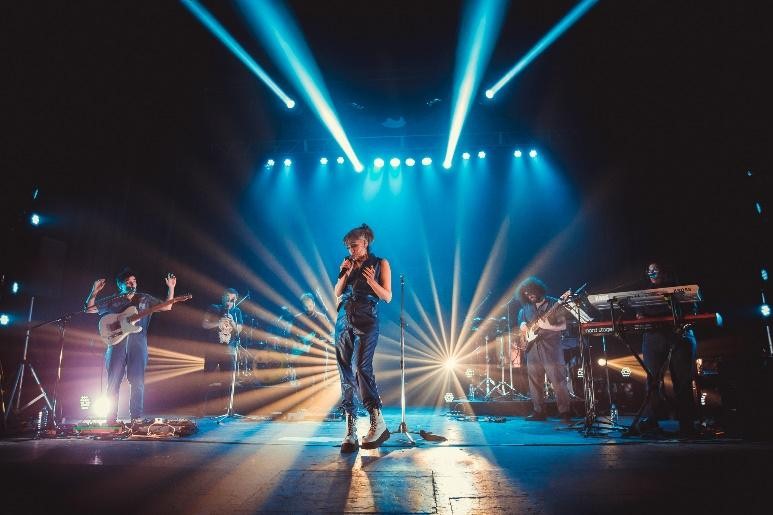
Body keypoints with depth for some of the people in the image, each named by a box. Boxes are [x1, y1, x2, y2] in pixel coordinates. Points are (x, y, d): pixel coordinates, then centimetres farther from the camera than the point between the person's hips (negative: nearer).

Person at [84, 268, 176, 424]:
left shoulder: (145, 299, 12)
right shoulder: (113, 302, 13)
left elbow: (167, 307, 7)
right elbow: (89, 309, 14)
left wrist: (171, 288, -4)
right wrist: (94, 292, -1)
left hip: (138, 345, -1)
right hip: (117, 345, 1)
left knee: (137, 382, -3)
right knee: (113, 382, -1)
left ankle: (137, 417, 3)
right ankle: (111, 418, 7)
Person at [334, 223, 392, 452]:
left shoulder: (380, 264, 5)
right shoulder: (348, 264, 16)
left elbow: (387, 296, -1)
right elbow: (337, 292, 12)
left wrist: (371, 281, -16)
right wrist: (345, 273, -2)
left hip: (366, 321, -5)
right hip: (344, 320, 5)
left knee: (362, 368, -19)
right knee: (345, 371, 0)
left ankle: (377, 422, -12)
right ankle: (350, 429, 4)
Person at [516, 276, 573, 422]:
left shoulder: (553, 303, -4)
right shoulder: (526, 307, 10)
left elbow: (563, 325, -8)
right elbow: (521, 318, 30)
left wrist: (547, 325, -22)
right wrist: (523, 325, 9)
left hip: (551, 348, -5)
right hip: (533, 349, 5)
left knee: (558, 382, -6)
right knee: (535, 382, 8)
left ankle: (565, 413, 3)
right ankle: (539, 412, 18)